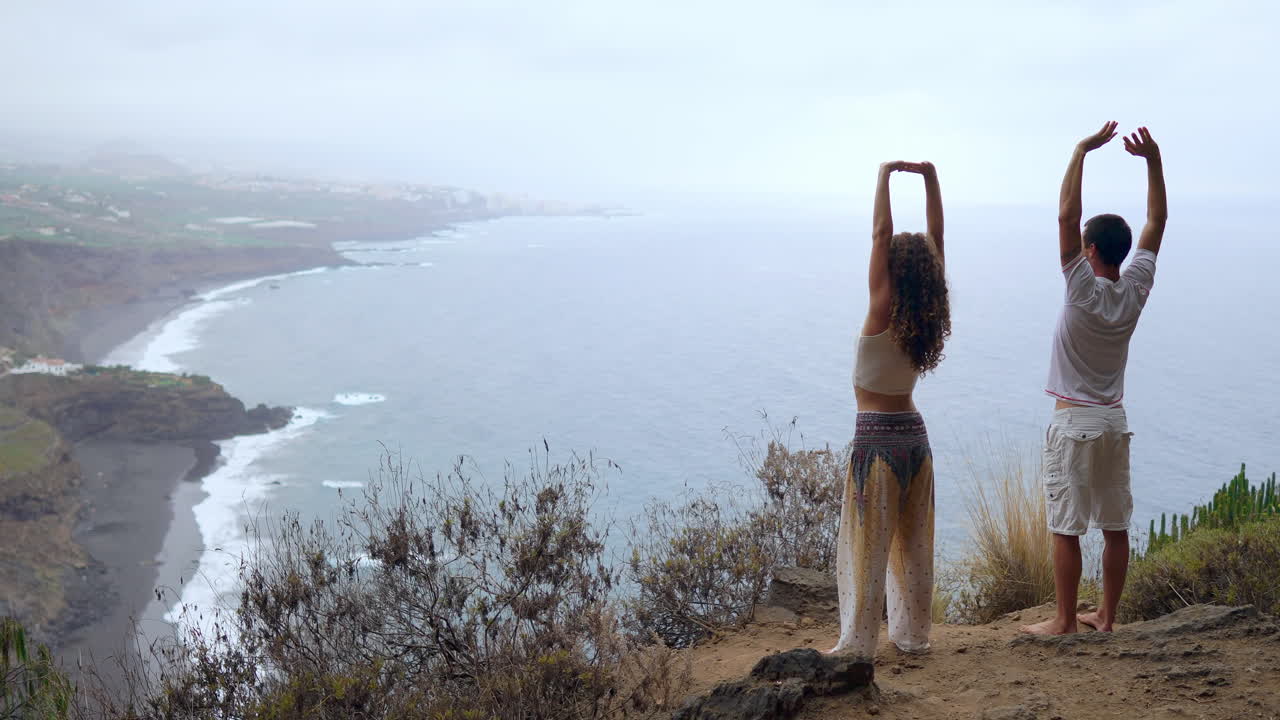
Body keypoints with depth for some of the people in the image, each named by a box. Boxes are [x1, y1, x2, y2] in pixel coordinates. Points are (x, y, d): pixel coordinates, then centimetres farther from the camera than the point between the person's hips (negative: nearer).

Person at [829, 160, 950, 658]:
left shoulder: (883, 311, -15)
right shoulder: (927, 314, 0)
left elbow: (881, 233, -17)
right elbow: (935, 237, 4)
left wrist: (885, 177, -9)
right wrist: (929, 178, 2)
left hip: (877, 439, -6)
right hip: (915, 434, 6)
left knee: (867, 546, -2)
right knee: (914, 542, 14)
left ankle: (858, 643, 1)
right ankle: (913, 633, 23)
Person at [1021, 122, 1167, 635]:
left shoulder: (1084, 289, -14)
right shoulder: (1135, 291, 0)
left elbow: (1066, 215, -19)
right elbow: (1157, 220, 9)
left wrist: (1082, 152, -15)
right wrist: (1152, 159, 7)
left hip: (1074, 422, -6)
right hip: (1115, 421, 6)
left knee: (1066, 528, -1)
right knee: (1115, 526, 9)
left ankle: (1065, 621, 2)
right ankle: (1106, 616, 17)